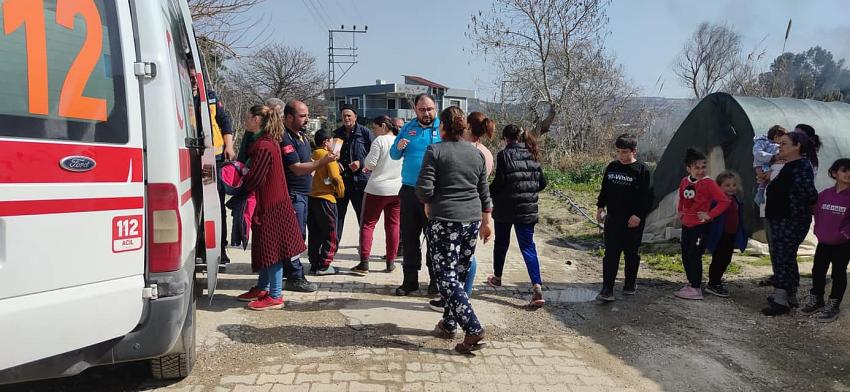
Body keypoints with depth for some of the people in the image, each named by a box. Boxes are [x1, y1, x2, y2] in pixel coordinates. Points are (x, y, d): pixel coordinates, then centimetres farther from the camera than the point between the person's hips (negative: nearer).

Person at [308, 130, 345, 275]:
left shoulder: (312, 155, 8)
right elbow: (335, 177, -16)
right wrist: (341, 193, -1)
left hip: (311, 198, 7)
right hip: (325, 198, -7)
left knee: (314, 234, 14)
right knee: (330, 235, 3)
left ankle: (314, 264, 19)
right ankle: (324, 266, 3)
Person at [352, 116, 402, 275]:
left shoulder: (380, 141, -10)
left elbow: (370, 164, -13)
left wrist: (366, 161, 8)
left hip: (377, 189, -5)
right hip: (397, 189, 5)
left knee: (368, 224, 2)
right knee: (393, 225, 11)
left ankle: (364, 263, -2)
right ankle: (391, 262, 15)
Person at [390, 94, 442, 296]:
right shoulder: (408, 128, 11)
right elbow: (394, 155, 14)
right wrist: (398, 147, -8)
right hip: (409, 191, 4)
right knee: (409, 237, 9)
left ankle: (435, 280, 14)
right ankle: (410, 280, 19)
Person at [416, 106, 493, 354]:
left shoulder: (435, 151, -7)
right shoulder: (477, 153, 9)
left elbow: (424, 189, -14)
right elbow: (484, 193, 13)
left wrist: (428, 204, 7)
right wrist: (486, 222, 20)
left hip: (444, 221, -6)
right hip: (472, 220, 6)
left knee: (446, 277, -3)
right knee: (460, 273, 15)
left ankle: (473, 329, -12)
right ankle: (449, 324, 25)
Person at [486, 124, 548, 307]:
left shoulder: (504, 155, -11)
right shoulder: (532, 156, 5)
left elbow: (499, 182, -15)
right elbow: (542, 183, 7)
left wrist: (490, 194, 5)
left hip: (505, 208, -3)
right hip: (528, 209, 3)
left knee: (501, 243, 17)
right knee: (528, 246, 3)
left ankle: (497, 277, 36)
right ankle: (537, 287, -11)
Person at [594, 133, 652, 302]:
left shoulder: (642, 170, -8)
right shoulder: (612, 167, 6)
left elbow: (647, 197, -10)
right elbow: (604, 190, 16)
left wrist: (638, 215, -15)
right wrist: (600, 207, 10)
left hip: (633, 221, -3)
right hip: (612, 218, 3)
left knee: (631, 253, 11)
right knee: (610, 254, -1)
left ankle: (630, 284, 29)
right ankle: (607, 290, -2)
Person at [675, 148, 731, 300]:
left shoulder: (708, 183, -14)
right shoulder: (684, 182, 4)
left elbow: (724, 201, -19)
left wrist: (710, 215, -18)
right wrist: (680, 211, 14)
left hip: (701, 226, -7)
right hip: (686, 225, 7)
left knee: (694, 256, -6)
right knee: (685, 256, 13)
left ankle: (696, 289, 2)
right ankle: (691, 282, 28)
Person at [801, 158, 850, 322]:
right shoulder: (824, 194, 1)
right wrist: (818, 231, 6)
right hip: (823, 242, 5)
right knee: (817, 272, 12)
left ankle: (833, 305, 18)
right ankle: (816, 301, 29)